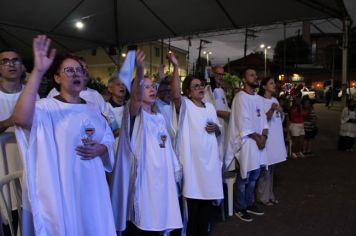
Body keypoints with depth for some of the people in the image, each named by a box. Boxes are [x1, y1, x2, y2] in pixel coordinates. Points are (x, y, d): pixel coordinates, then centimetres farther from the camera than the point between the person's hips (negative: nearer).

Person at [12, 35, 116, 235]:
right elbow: (20, 118, -34)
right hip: (62, 187, -5)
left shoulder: (93, 108, 7)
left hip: (93, 185, 6)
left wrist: (100, 149, -12)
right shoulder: (47, 107, -12)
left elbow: (109, 140, 12)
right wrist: (38, 71, -36)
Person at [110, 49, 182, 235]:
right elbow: (136, 98, -29)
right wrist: (139, 72, -46)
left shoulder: (160, 117, 14)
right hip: (142, 177, -6)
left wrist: (174, 169, 17)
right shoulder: (135, 113, -6)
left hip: (161, 177, 6)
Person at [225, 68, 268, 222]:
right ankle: (240, 208, 16)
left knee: (254, 176, 16)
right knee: (244, 177, 1)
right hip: (246, 142, -8)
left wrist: (264, 136, -5)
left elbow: (263, 119, 11)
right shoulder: (241, 97, -13)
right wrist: (257, 137, -11)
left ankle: (249, 204, 31)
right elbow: (244, 123, -17)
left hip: (259, 141, 8)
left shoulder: (259, 98, 13)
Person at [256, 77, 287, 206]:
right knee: (265, 169, -2)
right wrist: (272, 109, -30)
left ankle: (270, 194, 25)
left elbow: (280, 119, 16)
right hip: (266, 138, -7)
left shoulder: (275, 100, 14)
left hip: (276, 138, 8)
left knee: (271, 168, 14)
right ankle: (263, 197, 10)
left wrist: (281, 112, -4)